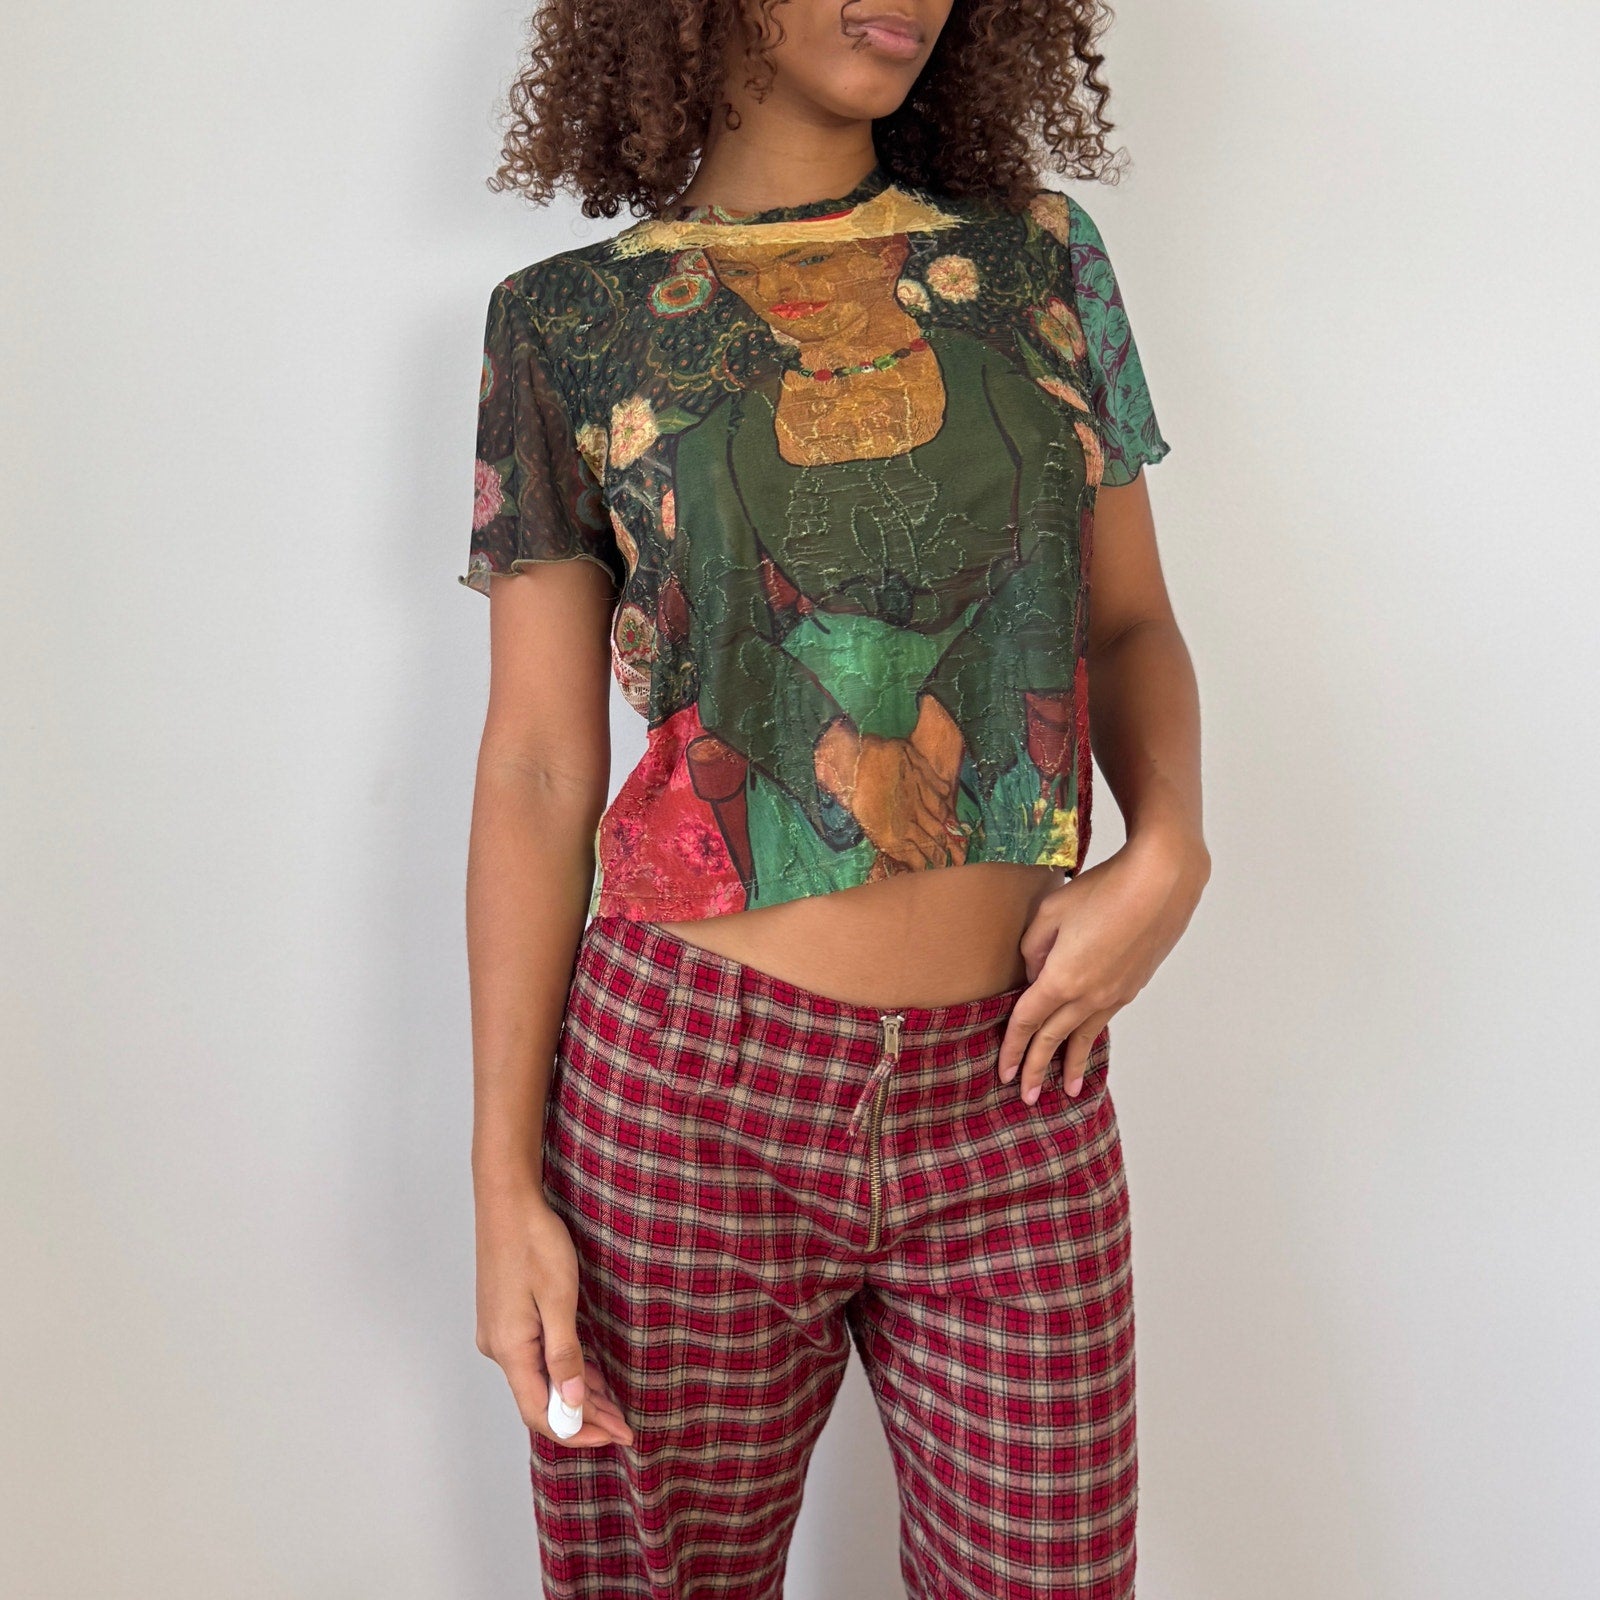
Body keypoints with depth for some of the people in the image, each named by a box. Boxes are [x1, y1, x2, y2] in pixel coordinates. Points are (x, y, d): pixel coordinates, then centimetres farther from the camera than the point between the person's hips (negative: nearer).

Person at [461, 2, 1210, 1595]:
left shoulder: (1045, 261, 7)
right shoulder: (568, 325, 1)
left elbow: (1130, 623, 14)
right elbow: (537, 768, 0)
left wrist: (1168, 843, -7)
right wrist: (503, 1183, -3)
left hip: (1013, 1090, 2)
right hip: (687, 1090, -1)